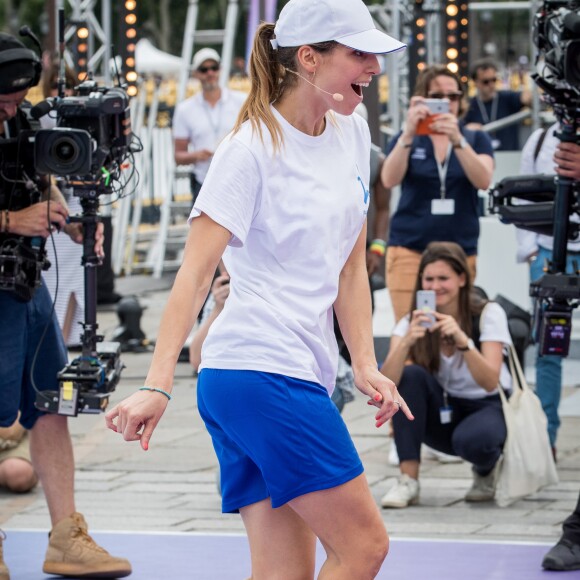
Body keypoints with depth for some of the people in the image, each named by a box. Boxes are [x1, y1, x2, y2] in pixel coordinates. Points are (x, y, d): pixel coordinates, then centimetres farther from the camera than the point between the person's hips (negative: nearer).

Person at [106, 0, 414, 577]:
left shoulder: (351, 132, 12)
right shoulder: (252, 148, -10)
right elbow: (196, 271, -16)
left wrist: (365, 364, 4)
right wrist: (156, 386, -24)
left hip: (302, 373, 8)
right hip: (263, 371, -8)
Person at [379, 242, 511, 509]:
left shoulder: (488, 314, -15)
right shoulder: (412, 322, -9)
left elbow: (490, 382, -28)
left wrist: (463, 341, -44)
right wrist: (407, 341, -44)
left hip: (488, 408, -3)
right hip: (441, 415, 3)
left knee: (473, 439, -38)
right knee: (410, 374, -26)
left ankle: (487, 470, 1)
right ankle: (408, 480, -24)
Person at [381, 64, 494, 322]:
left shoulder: (476, 140, 10)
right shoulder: (406, 140, 9)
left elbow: (483, 180, -10)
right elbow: (389, 180, -10)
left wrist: (457, 140, -25)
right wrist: (408, 134, -24)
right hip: (410, 250, -1)